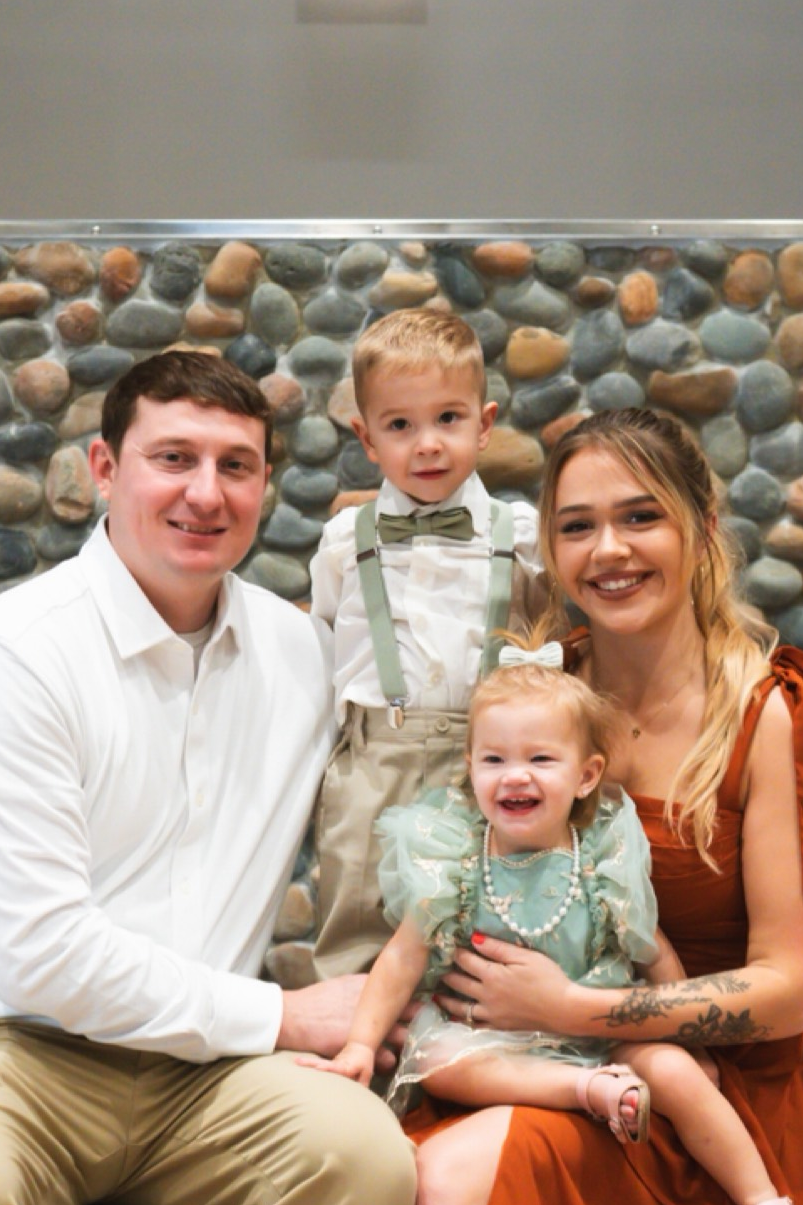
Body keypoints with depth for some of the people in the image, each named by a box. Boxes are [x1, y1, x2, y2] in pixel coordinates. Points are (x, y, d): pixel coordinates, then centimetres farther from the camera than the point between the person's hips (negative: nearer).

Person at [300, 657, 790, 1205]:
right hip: (488, 1037, 0)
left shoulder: (605, 862, -6)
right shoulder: (454, 862, -7)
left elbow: (656, 957, 5)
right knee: (433, 1059, -28)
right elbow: (403, 959, -5)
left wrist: (689, 1039, 4)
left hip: (602, 1032, 0)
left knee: (674, 1071, -22)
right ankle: (590, 1086, -29)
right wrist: (362, 1043, -12)